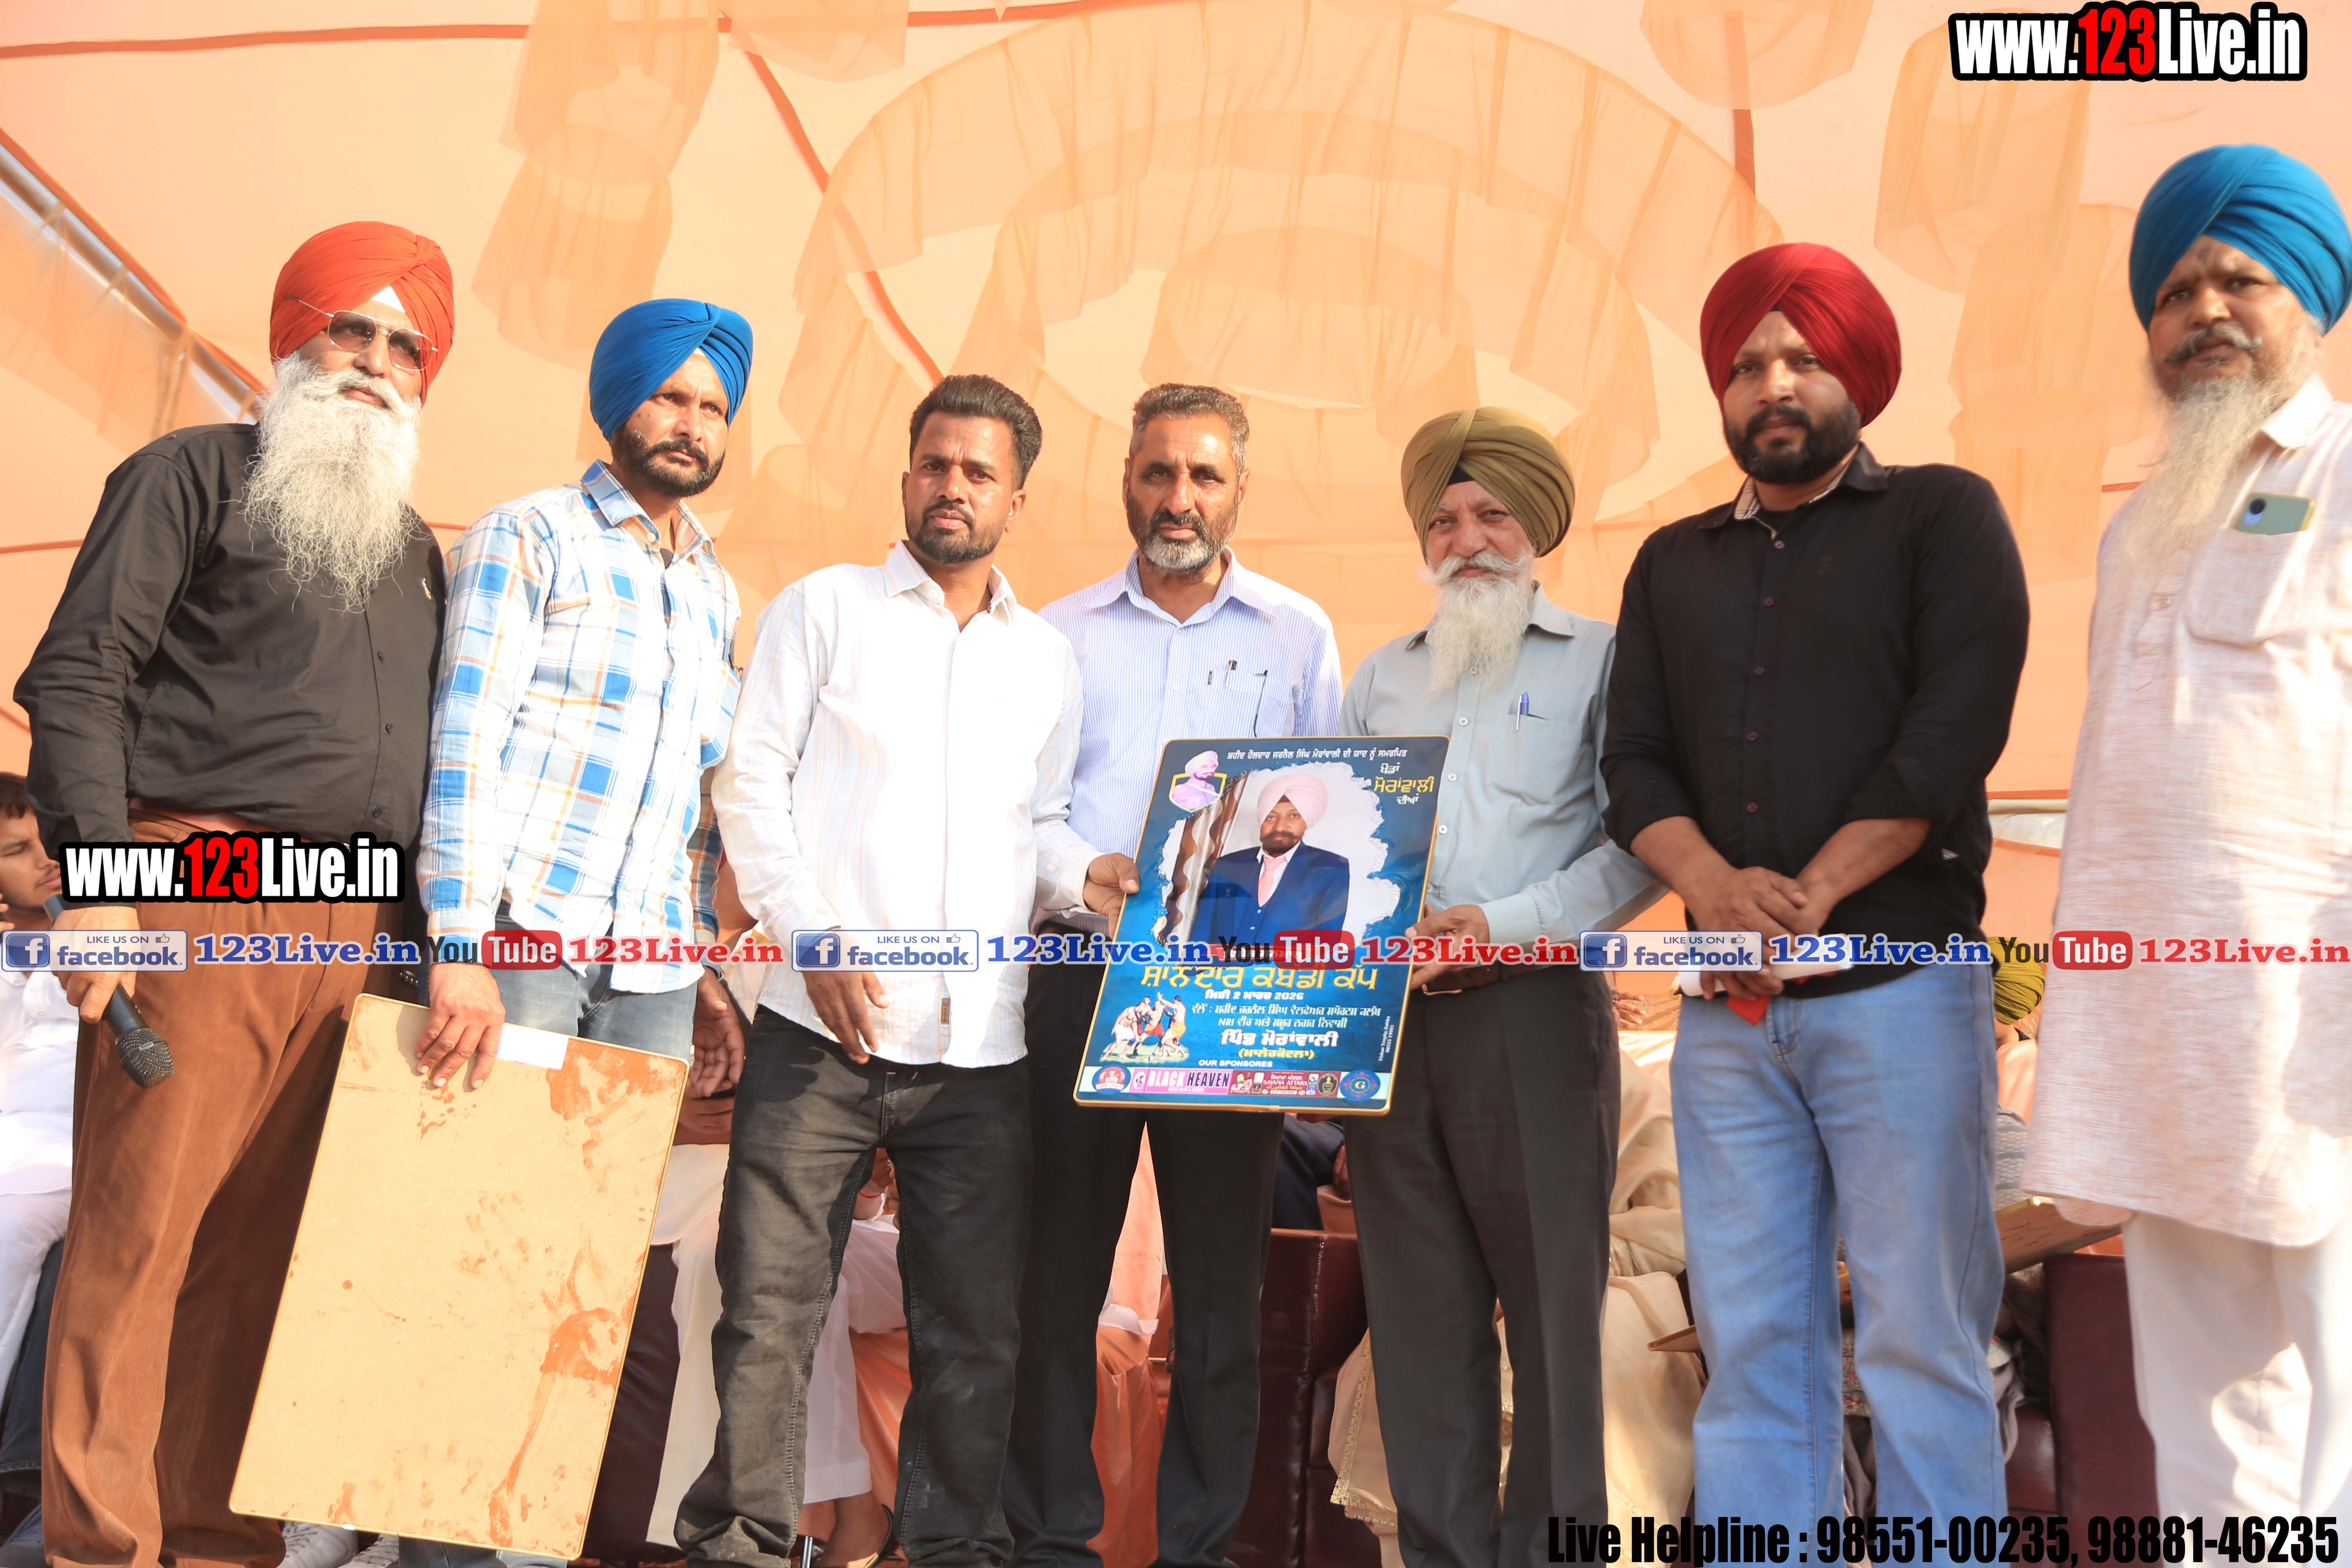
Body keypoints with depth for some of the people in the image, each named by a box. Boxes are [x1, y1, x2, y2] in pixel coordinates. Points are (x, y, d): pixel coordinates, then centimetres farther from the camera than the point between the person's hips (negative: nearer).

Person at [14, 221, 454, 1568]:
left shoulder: (415, 549, 24)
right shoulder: (197, 473, 6)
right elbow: (78, 673, -3)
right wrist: (100, 879, -14)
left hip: (353, 931, 5)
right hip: (199, 894, -5)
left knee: (260, 1245, 6)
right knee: (140, 1228, -6)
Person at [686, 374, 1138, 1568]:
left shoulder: (1048, 660, 17)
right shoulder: (826, 607, 8)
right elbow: (751, 780, 1)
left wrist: (1083, 873, -3)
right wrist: (813, 937, -10)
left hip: (980, 1049, 3)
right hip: (824, 1027, -3)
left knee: (978, 1329, 7)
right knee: (770, 1309, -1)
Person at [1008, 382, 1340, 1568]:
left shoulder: (1297, 635, 10)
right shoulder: (1059, 634, 13)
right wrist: (1075, 881, -5)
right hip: (1079, 970, 1)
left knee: (1221, 1280, 3)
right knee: (1058, 1265, 4)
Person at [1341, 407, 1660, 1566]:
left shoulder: (1597, 658, 6)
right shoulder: (1381, 674, 20)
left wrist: (1511, 923, -14)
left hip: (1533, 1009, -4)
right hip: (1390, 1018, 4)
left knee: (1551, 1293, -1)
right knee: (1419, 1302, 7)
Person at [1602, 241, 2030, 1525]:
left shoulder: (1942, 516, 7)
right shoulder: (1673, 564, 19)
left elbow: (1953, 734, -7)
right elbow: (1633, 760, 10)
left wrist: (1811, 897, -13)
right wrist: (1706, 878, -10)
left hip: (1898, 983, -4)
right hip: (1728, 1007, 4)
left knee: (1921, 1338, -2)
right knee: (1749, 1342, 5)